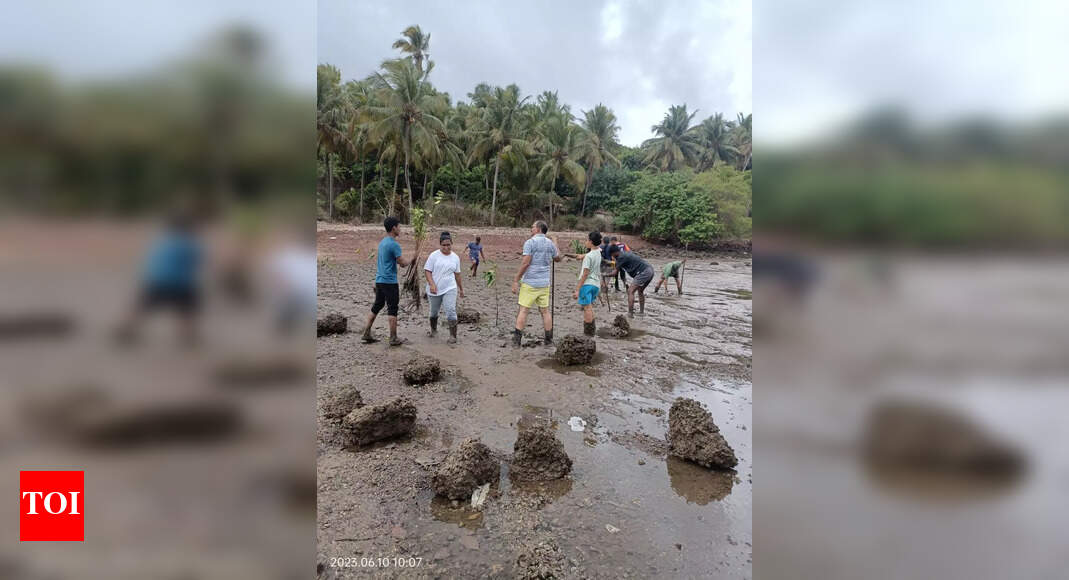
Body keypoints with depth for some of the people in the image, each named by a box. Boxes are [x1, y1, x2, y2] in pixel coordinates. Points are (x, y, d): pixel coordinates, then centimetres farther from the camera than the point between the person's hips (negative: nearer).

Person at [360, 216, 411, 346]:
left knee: (377, 306, 15)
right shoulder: (394, 244, -15)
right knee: (392, 310, -1)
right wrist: (412, 259, 3)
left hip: (379, 280, 9)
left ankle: (366, 334, 17)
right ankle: (394, 339, 4)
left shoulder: (382, 242, 13)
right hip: (390, 282, -9)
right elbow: (403, 263, -14)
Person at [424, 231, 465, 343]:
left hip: (450, 289, 1)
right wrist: (432, 284, -21)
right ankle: (433, 329, 41)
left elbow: (457, 274, 13)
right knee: (434, 312, 16)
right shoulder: (434, 255, -7)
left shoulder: (455, 257, 3)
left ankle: (453, 335, -8)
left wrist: (461, 288, 17)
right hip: (434, 290, 0)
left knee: (451, 311, -14)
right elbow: (427, 271, -8)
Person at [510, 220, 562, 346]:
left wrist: (516, 280, -13)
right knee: (545, 310, 10)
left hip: (530, 282, -5)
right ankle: (549, 339, 14)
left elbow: (526, 263, -17)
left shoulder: (530, 242, -9)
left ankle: (517, 340, -3)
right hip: (544, 282, 5)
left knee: (523, 310, -1)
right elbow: (558, 259, 22)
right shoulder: (550, 243, 7)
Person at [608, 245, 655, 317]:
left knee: (630, 291, -8)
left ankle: (630, 314, -11)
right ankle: (641, 312, 31)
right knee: (640, 291, 26)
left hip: (643, 272, -10)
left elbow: (614, 272, -2)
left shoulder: (621, 257, -5)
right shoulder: (626, 253, 21)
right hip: (650, 270, 10)